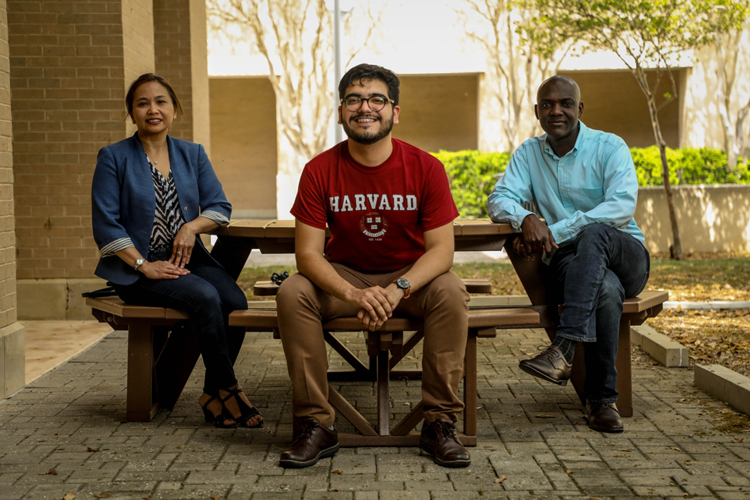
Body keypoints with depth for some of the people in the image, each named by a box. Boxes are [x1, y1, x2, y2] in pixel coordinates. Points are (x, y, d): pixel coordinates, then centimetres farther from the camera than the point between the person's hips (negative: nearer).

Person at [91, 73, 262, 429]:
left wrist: (192, 226, -13)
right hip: (136, 268, -4)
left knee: (235, 301, -24)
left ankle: (213, 394, -9)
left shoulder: (193, 154, 14)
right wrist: (144, 265, -15)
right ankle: (229, 390, -17)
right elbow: (105, 225, -5)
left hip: (187, 258, 4)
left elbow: (219, 207, 9)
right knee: (206, 297, -30)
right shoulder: (113, 158, 1)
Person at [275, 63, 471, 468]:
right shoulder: (319, 170, -11)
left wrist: (398, 289, -35)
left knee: (451, 292, -31)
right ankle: (316, 426, -18)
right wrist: (353, 294, -34)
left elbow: (441, 248, -16)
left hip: (412, 276, -1)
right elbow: (307, 253, -16)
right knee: (292, 293, -26)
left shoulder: (425, 168, -13)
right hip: (344, 276, 1)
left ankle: (440, 424, -19)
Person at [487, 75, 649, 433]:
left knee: (594, 232, -37)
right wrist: (526, 219, -25)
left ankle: (564, 348, -46)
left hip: (627, 257, -1)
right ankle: (602, 399, -27)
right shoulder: (528, 154, 12)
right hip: (565, 261, 1)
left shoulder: (610, 148, -1)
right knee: (607, 289, -35)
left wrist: (553, 233, -24)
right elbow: (499, 200, 1)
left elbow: (623, 207, -16)